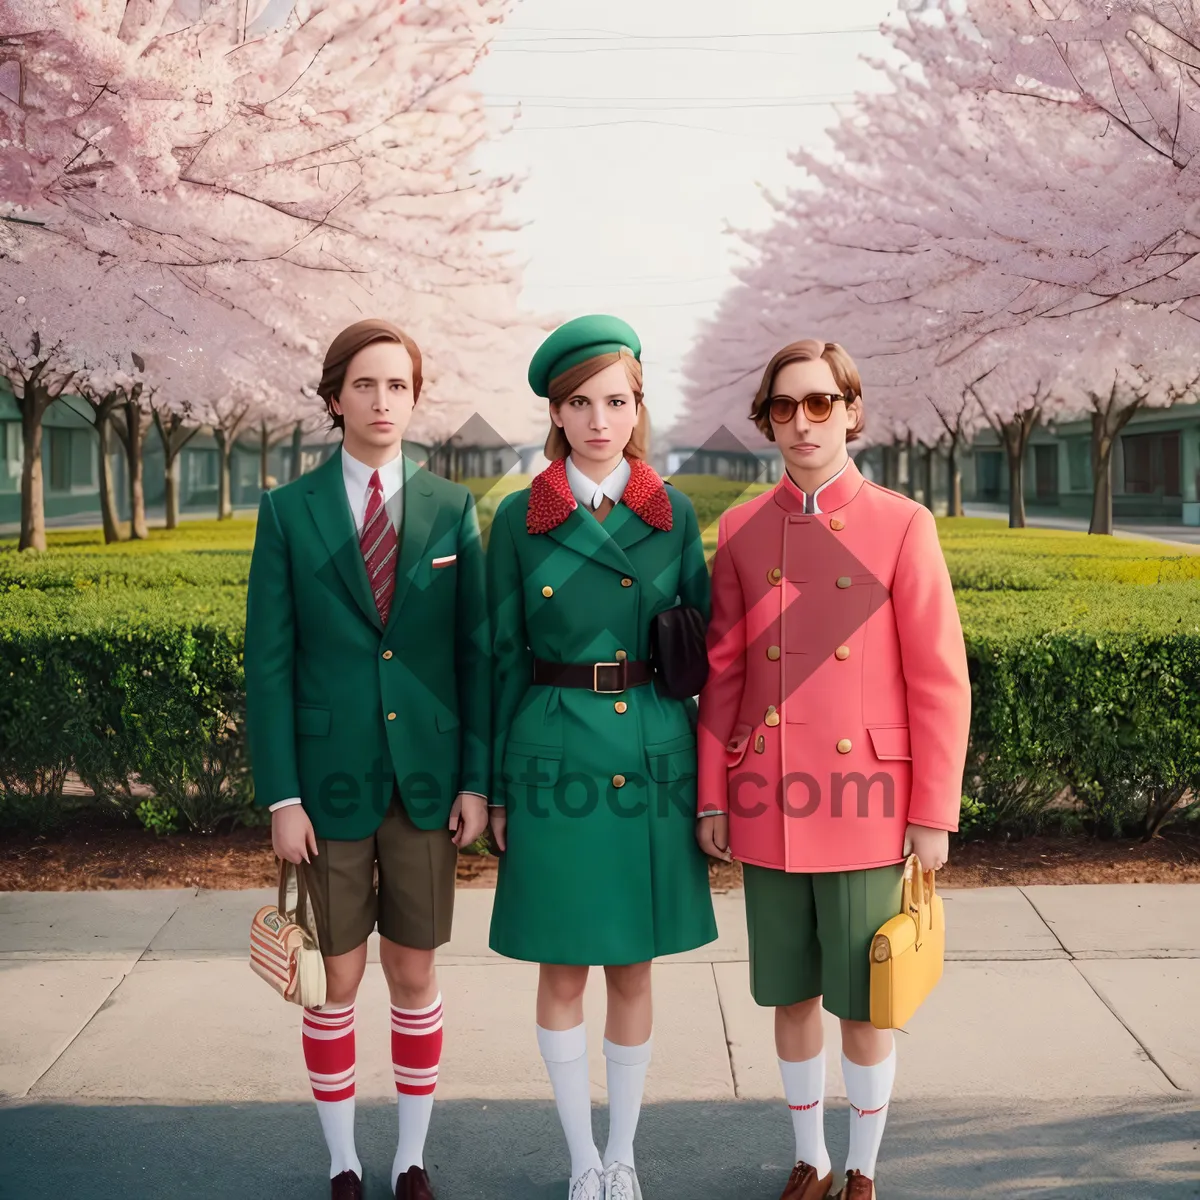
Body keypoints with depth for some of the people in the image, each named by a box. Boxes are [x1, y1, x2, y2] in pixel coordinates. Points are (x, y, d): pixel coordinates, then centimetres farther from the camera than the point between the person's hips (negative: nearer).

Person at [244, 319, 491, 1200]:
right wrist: (280, 795, -7)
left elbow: (475, 653, 3)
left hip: (427, 779, 1)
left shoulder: (452, 510, 3)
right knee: (337, 977, 8)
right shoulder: (289, 511, -1)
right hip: (330, 778, -1)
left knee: (415, 973, 10)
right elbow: (270, 659, -2)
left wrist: (477, 779, -2)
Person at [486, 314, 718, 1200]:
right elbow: (505, 656, 2)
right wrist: (496, 788, 2)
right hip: (556, 760, -1)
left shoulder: (674, 514, 3)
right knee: (563, 966, 8)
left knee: (634, 965, 11)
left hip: (653, 759, 1)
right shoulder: (521, 518, -1)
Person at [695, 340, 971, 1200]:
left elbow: (940, 680, -4)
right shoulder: (740, 530, 4)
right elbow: (723, 671, 7)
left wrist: (934, 815, -6)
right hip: (768, 807, 2)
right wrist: (712, 798, 5)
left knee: (865, 1005, 7)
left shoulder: (902, 526, -4)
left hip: (865, 806, -2)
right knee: (792, 997, 13)